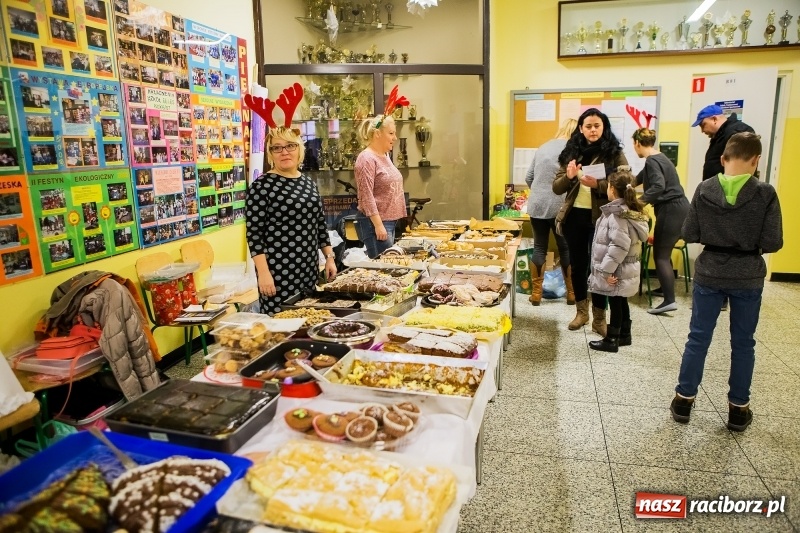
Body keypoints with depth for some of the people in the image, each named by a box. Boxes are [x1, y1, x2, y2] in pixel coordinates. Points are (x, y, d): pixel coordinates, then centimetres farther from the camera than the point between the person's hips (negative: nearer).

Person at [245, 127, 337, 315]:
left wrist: (329, 257, 13)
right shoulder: (261, 186, -8)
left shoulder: (309, 183, 12)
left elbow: (320, 224, 17)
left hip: (309, 268, 6)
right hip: (277, 270, -6)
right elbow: (254, 233, -11)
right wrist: (263, 272, -17)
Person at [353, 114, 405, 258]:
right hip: (375, 222, -9)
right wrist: (378, 225, -22)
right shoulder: (367, 158, -13)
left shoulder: (384, 156, 15)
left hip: (390, 220, 9)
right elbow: (366, 197, -19)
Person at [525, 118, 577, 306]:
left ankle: (536, 293, 11)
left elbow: (528, 178, 17)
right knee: (566, 248, 7)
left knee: (539, 247, 9)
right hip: (559, 206, -5)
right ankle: (571, 293, 16)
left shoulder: (543, 147, 15)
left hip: (537, 205, 5)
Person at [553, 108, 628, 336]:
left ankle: (599, 318, 14)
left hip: (601, 218, -3)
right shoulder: (571, 152, 6)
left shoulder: (615, 154, -3)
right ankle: (581, 311, 29)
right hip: (574, 216, 4)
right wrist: (568, 176, -16)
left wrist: (597, 184, -23)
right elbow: (556, 188, 5)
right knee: (577, 265, 12)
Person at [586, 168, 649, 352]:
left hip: (617, 271, -9)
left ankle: (611, 340, 12)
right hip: (626, 269, 9)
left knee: (615, 304, 1)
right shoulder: (631, 210, 9)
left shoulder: (617, 214, -21)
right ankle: (624, 335, 31)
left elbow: (619, 246, -27)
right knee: (621, 303, 19)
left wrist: (607, 269, -23)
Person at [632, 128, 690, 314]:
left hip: (671, 210, -10)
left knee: (660, 255, -9)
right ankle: (666, 287, 32)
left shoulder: (652, 161, -13)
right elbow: (640, 178, 33)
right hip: (676, 208, 10)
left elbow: (658, 186, -28)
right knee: (664, 252, 20)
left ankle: (669, 300, -14)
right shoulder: (658, 158, 18)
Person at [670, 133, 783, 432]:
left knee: (698, 338, 11)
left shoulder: (704, 190, -8)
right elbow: (773, 243, -11)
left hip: (709, 275, 1)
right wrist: (752, 242, 9)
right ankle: (738, 409, 25)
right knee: (743, 343, 13)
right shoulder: (765, 194, -12)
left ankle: (684, 400, 20)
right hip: (748, 278, -1)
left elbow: (689, 235, -5)